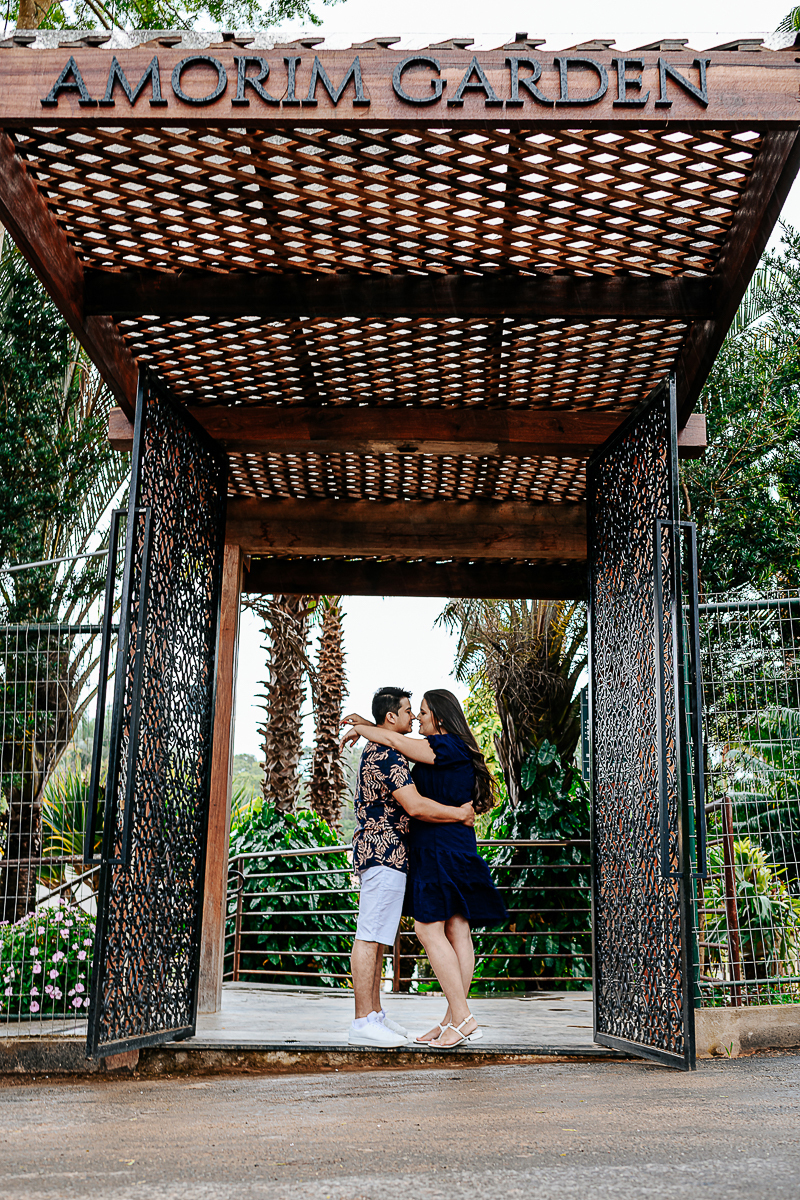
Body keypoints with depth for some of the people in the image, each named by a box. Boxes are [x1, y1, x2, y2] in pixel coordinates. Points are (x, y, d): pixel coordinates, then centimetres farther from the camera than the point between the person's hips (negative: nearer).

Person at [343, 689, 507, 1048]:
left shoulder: (447, 747, -11)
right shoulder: (456, 752, 18)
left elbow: (394, 741, -10)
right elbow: (401, 739, 28)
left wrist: (358, 730, 6)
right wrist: (369, 725, 24)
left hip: (441, 849, -10)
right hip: (456, 850, 10)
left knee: (429, 929, -9)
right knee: (456, 929, 6)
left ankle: (462, 1019, -9)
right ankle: (454, 1019, 9)